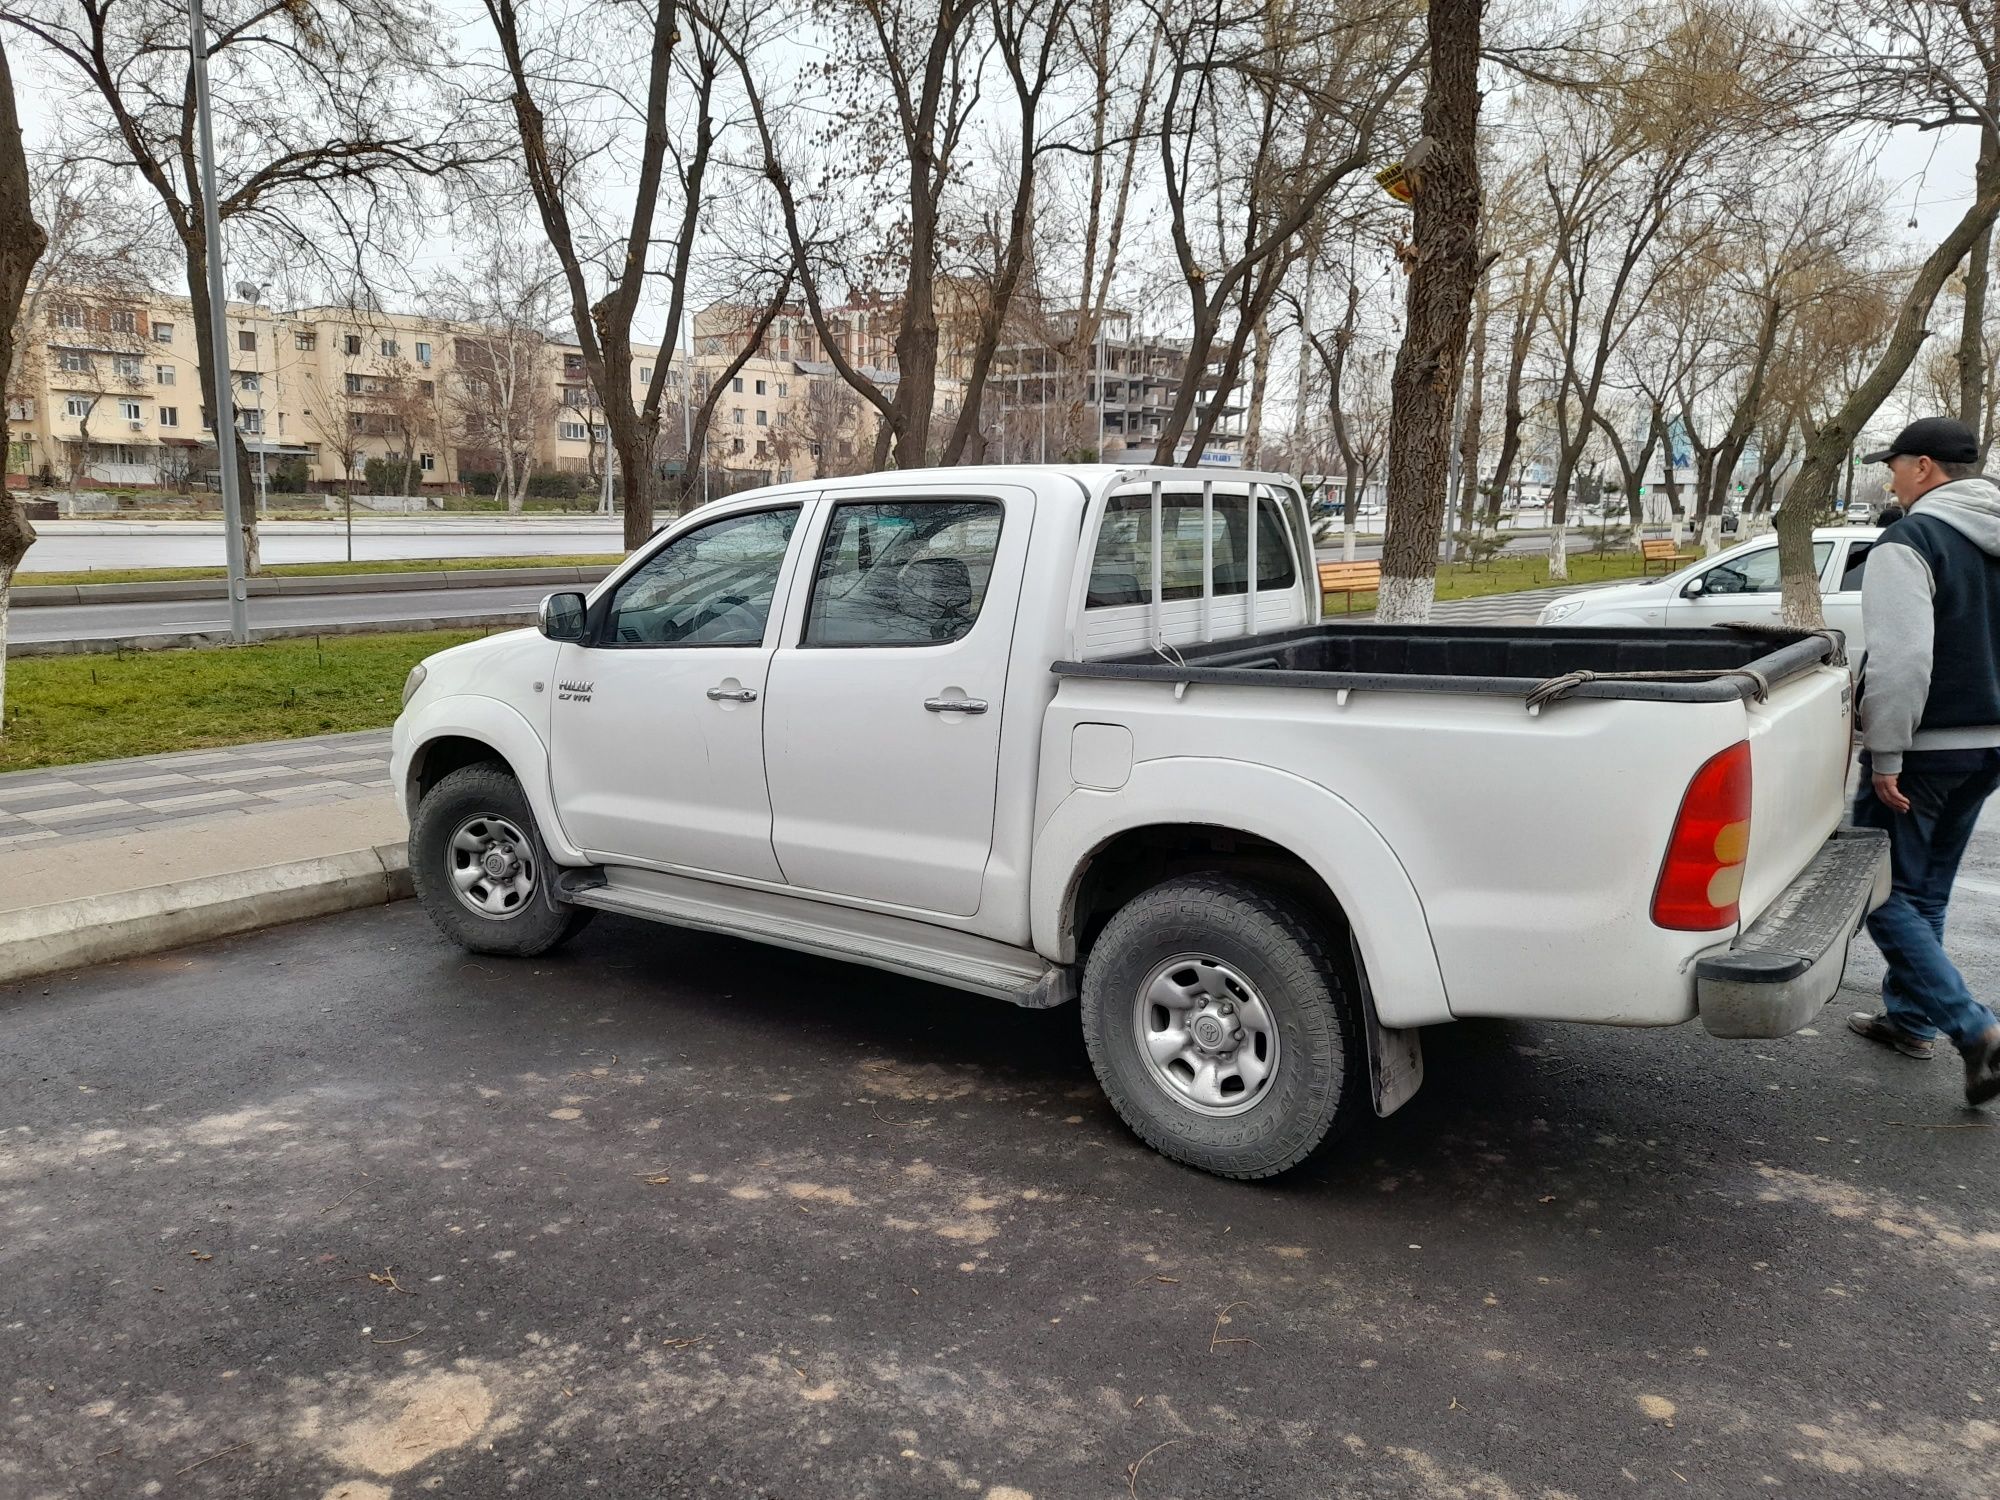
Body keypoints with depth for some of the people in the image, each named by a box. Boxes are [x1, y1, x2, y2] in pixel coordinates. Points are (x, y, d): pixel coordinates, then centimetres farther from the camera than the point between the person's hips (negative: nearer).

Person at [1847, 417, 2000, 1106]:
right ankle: (1911, 1017, 29)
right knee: (1927, 891, 19)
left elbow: (1901, 659, -25)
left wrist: (1884, 756, -20)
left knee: (1886, 893, 0)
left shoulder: (1911, 541, -16)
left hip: (1926, 748, -8)